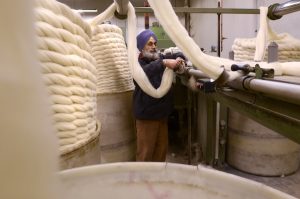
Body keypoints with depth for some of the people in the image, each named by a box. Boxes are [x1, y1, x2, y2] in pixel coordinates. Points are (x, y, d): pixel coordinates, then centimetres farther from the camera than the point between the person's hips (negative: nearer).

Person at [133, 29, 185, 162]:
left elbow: (178, 55, 9)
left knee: (162, 149, 18)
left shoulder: (160, 58, 8)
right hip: (146, 114, -6)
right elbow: (144, 72, -32)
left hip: (162, 112, 7)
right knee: (145, 152, 2)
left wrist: (179, 59, -15)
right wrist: (164, 63, -44)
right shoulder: (138, 62, -11)